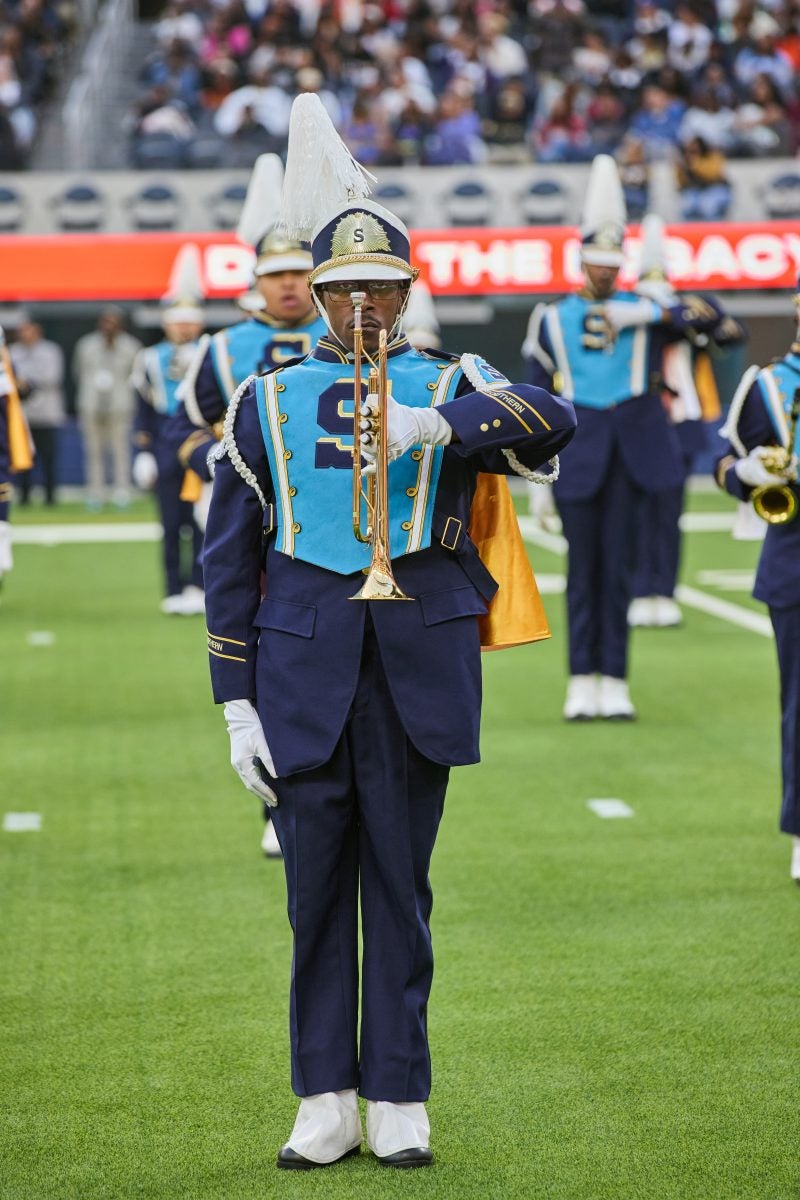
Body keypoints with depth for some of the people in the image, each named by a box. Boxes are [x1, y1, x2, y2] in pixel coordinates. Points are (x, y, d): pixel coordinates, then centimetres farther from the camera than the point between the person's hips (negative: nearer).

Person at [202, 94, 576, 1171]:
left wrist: (435, 424, -32)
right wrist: (237, 702, 1)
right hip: (303, 669, 1)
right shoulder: (266, 402, 8)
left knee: (401, 888, 5)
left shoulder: (452, 386, 6)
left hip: (421, 668, -1)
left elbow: (551, 421, -16)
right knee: (317, 888, 4)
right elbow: (228, 557, 7)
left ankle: (397, 1102, 13)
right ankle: (325, 1101, 14)